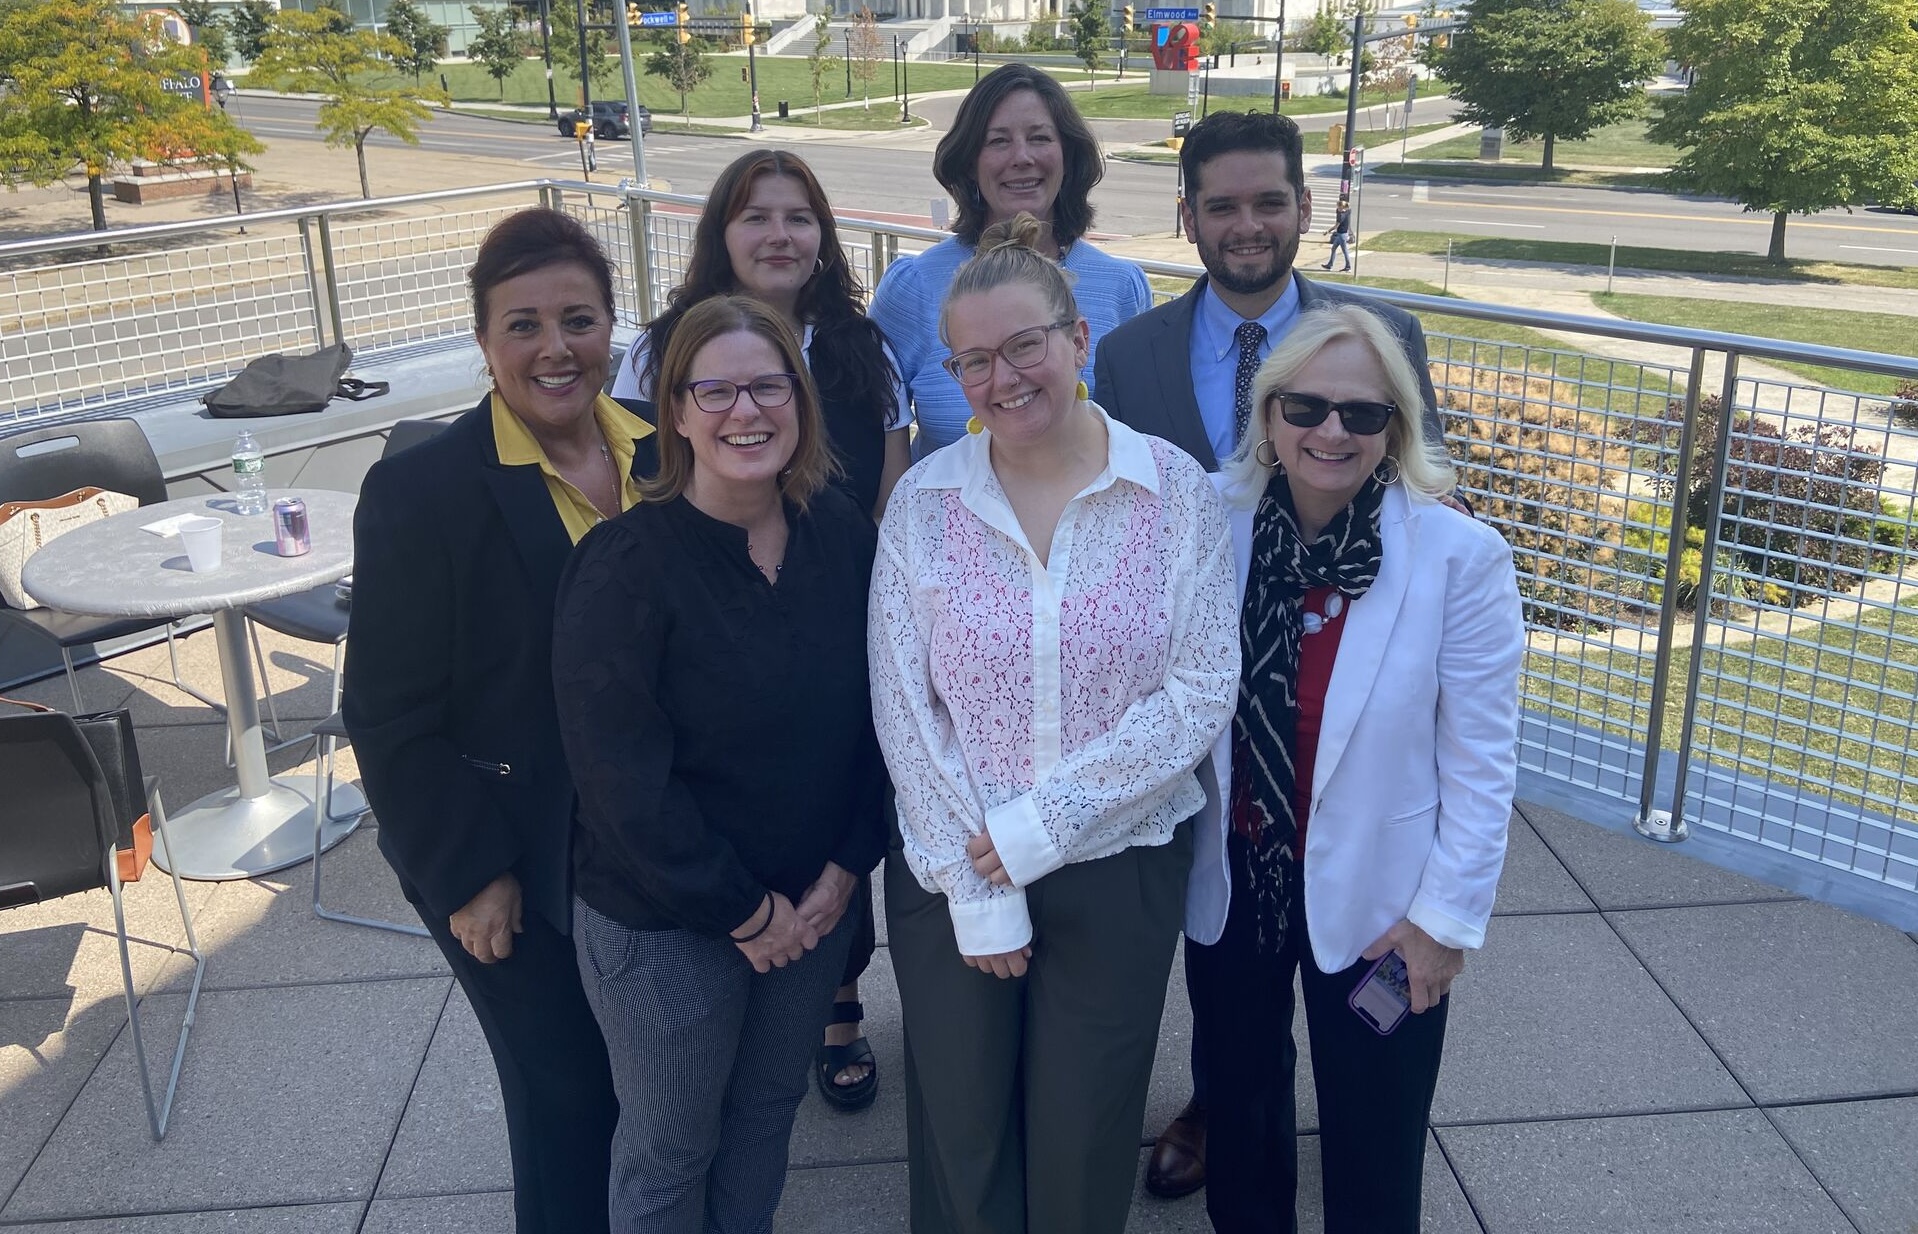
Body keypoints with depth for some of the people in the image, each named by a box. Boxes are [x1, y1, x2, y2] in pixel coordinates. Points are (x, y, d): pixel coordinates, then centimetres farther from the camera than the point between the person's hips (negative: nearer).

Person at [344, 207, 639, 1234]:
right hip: (522, 875, -4)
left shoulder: (667, 456, -3)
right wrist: (467, 875, -12)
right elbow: (392, 717, -12)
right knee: (569, 1102, 10)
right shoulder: (420, 491, -15)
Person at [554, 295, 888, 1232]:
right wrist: (741, 909, -15)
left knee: (769, 1109, 23)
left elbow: (874, 712, 2)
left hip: (818, 899, 5)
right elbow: (619, 775, -20)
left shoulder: (842, 533, -5)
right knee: (671, 1150, 15)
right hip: (664, 921, -4)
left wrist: (846, 865, -5)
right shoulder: (625, 566, -21)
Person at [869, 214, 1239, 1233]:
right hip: (950, 872, 1)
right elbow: (903, 709, -7)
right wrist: (975, 889, -10)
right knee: (960, 1134, 16)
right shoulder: (924, 500, -6)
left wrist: (1043, 823, -16)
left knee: (1085, 1149, 15)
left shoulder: (1176, 492, -8)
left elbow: (1202, 692, -11)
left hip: (1122, 869, 0)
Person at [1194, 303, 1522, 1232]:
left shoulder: (1461, 556, -17)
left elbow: (1480, 764, -12)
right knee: (1237, 1121, 23)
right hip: (1230, 888, 3)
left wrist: (1446, 916, -10)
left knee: (1371, 1156, 16)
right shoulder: (1216, 525, -10)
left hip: (1373, 904, -2)